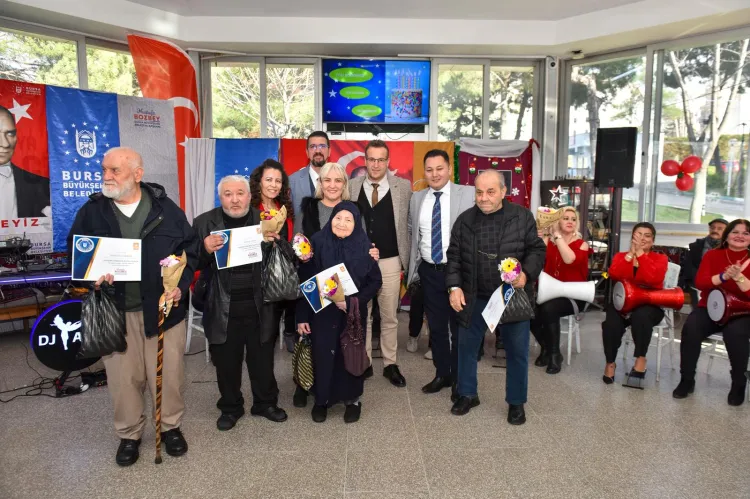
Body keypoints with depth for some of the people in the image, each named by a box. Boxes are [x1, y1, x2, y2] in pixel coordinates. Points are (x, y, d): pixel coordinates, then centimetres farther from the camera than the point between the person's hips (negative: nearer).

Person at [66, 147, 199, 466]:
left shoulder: (167, 209, -2)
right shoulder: (91, 211, 2)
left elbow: (189, 250, 2)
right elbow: (74, 253, 8)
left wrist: (181, 285, -11)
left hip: (163, 307, -1)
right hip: (114, 310, 1)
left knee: (168, 372, 9)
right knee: (123, 377, 10)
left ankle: (171, 426, 32)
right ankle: (129, 434, 31)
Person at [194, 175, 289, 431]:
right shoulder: (204, 223, -1)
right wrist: (205, 250, -20)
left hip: (259, 307, 0)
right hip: (223, 309, 0)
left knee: (262, 359, 15)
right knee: (227, 362, 14)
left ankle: (266, 402, 36)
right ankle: (230, 407, 35)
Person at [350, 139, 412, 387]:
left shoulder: (403, 187, -1)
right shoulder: (351, 186, 2)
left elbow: (410, 222, -1)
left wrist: (407, 258, -5)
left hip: (390, 262, -1)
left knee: (390, 317, 10)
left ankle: (390, 364, 25)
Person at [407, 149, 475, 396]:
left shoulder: (468, 194, -6)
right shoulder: (417, 198, 8)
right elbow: (412, 233, 15)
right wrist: (414, 267, 11)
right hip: (429, 272, 4)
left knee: (459, 326, 8)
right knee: (436, 326, 14)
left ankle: (460, 379, 25)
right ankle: (442, 374, 30)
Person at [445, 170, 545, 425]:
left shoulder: (523, 217, -5)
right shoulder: (464, 220, 0)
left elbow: (537, 250, -2)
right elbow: (454, 257, 2)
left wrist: (526, 273, -19)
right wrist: (454, 287, -8)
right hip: (474, 297, 2)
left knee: (517, 351, 8)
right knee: (466, 346, 11)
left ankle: (516, 402, 27)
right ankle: (467, 394, 31)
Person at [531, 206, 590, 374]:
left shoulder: (581, 244, 1)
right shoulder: (548, 241, 7)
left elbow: (570, 259, -23)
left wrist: (557, 234, -20)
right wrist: (543, 235, -17)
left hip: (573, 296, -2)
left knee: (549, 309, -33)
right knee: (531, 312, -27)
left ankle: (555, 354, -10)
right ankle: (546, 348, 3)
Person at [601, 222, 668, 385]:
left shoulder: (660, 258, 7)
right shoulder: (620, 256, 12)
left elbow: (654, 278, -17)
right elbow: (614, 275, -11)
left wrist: (640, 253, -13)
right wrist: (630, 253, -12)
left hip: (650, 305, -1)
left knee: (641, 316, -37)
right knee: (612, 323, -30)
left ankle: (641, 358, -15)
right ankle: (610, 362, -8)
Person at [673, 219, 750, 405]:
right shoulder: (712, 255, 4)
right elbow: (700, 283, -11)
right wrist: (724, 276, -26)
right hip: (709, 308, 1)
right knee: (690, 328, -30)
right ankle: (687, 380, -12)